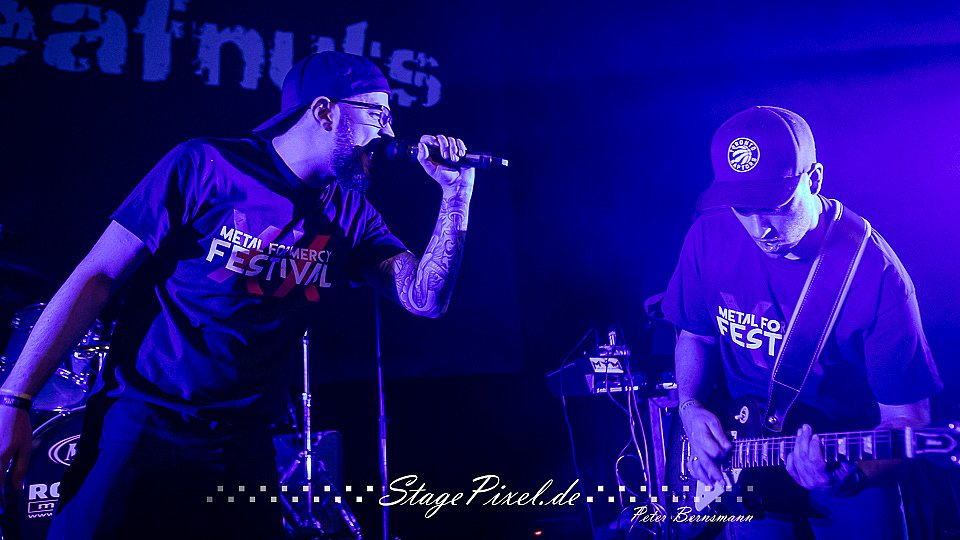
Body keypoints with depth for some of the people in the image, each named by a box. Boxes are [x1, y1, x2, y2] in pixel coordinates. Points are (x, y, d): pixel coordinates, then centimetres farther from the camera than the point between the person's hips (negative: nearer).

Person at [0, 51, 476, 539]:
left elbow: (425, 299, 0)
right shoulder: (206, 166, -9)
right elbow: (96, 278, -9)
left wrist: (456, 193, -11)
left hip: (244, 447, 5)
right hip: (140, 428, -4)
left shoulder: (349, 212, 7)